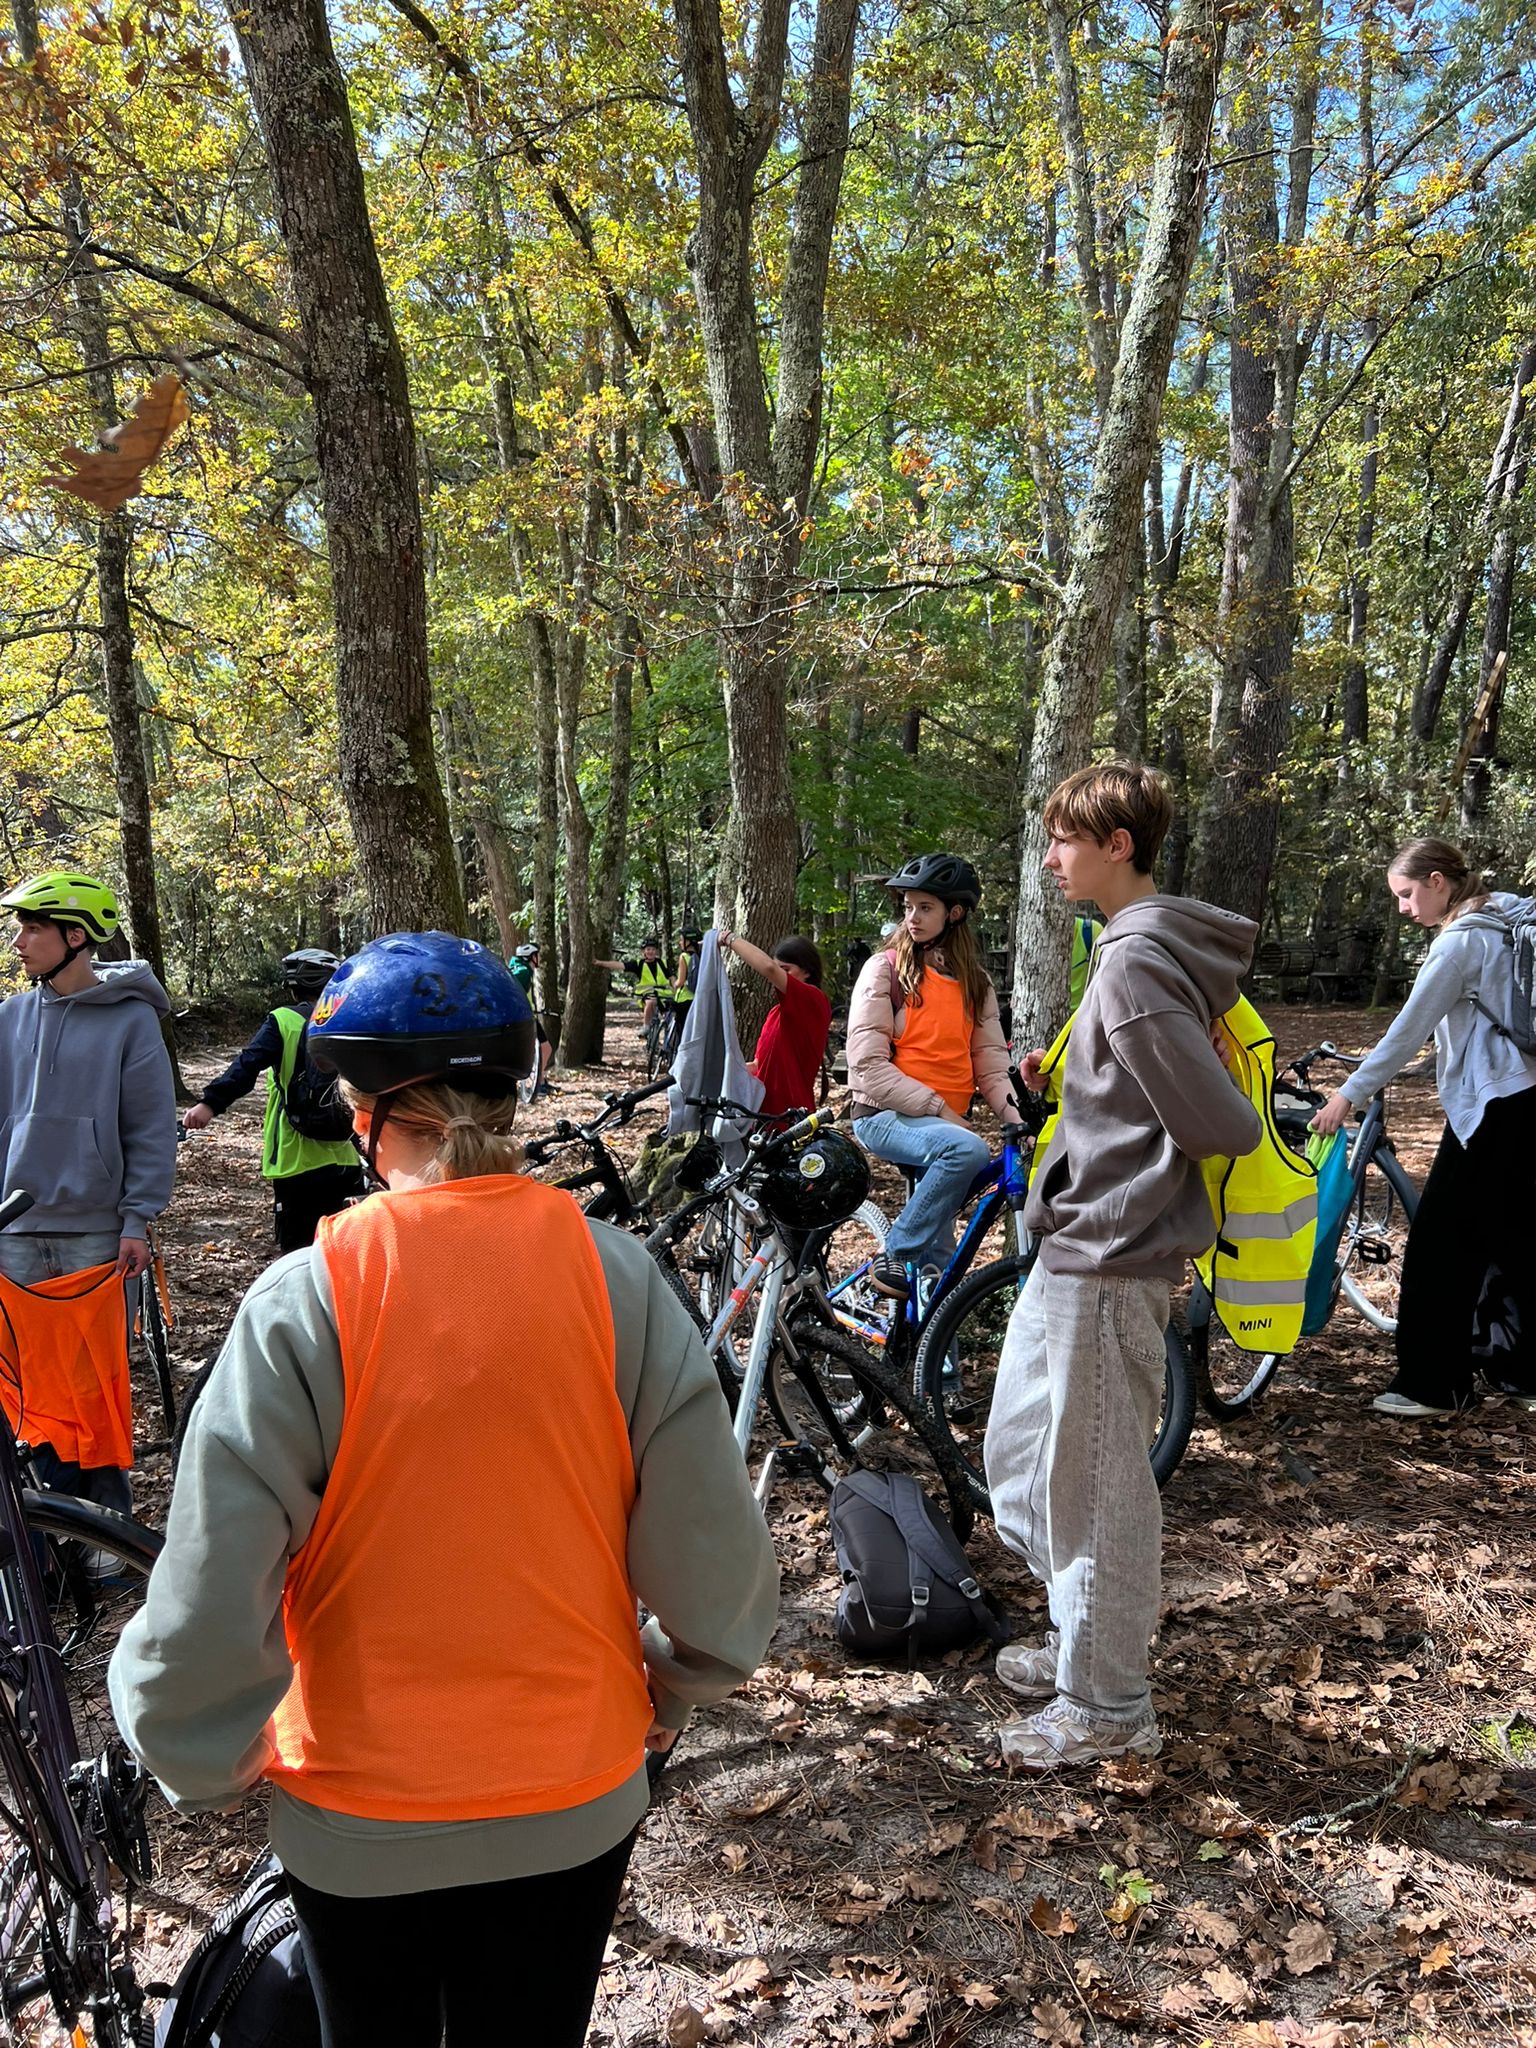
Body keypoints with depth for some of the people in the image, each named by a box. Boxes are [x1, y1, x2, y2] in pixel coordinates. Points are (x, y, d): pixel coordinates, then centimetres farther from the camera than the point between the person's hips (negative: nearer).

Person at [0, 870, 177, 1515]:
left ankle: (112, 1518, 16)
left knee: (102, 1381, 3)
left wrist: (137, 1222, -8)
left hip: (97, 1235, -3)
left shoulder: (131, 1018, -3)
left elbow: (152, 1130, -3)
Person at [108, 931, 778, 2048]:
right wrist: (667, 1697, 7)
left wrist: (207, 1763, 1)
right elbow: (719, 1569, -14)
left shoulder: (303, 1301, -22)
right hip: (577, 1804, 2)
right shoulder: (615, 1272, -17)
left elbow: (205, 1619, -20)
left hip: (362, 1826, -1)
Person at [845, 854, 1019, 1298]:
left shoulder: (975, 981, 11)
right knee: (968, 1150, -33)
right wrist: (936, 1107, -16)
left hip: (947, 1121, 5)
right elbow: (867, 1065, -11)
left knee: (938, 1263, -1)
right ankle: (895, 1259, -21)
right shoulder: (884, 968, -3)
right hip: (887, 1115, -5)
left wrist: (1016, 1120, -12)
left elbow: (991, 1061, 5)